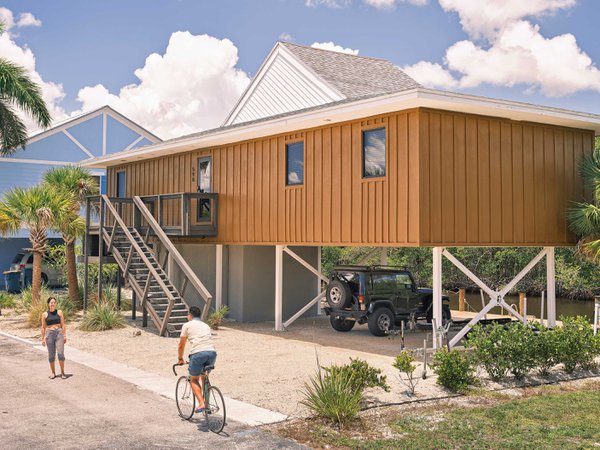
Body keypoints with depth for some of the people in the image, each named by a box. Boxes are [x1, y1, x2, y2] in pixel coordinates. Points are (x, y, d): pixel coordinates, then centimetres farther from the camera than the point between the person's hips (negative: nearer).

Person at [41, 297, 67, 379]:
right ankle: (53, 373, 16)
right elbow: (43, 327, 8)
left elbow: (63, 325, 6)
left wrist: (65, 335, 0)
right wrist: (43, 338, 4)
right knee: (51, 355, 4)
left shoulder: (59, 312, 6)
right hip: (49, 334, 1)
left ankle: (62, 372, -1)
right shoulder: (45, 314, 5)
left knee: (60, 353, -9)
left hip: (59, 333, -1)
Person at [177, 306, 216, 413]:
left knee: (194, 379, 15)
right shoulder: (206, 326, 28)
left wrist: (180, 359, 33)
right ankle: (207, 405, 23)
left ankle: (201, 404, -2)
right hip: (212, 353, 5)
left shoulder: (187, 325, 14)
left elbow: (181, 345, 18)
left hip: (198, 354, -5)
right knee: (204, 377, 27)